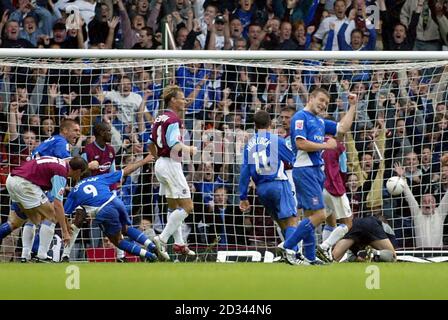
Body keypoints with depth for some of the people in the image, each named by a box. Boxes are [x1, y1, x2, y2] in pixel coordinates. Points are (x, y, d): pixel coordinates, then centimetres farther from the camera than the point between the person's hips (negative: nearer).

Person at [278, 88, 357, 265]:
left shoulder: (320, 122, 19)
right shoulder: (301, 117, -8)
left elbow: (343, 128, 25)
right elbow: (301, 143, -19)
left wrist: (353, 106, 21)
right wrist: (326, 145, -11)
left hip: (316, 170, 9)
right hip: (305, 170, -9)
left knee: (311, 215, 10)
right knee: (318, 215, -15)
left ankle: (310, 257, 12)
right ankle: (287, 246, -12)